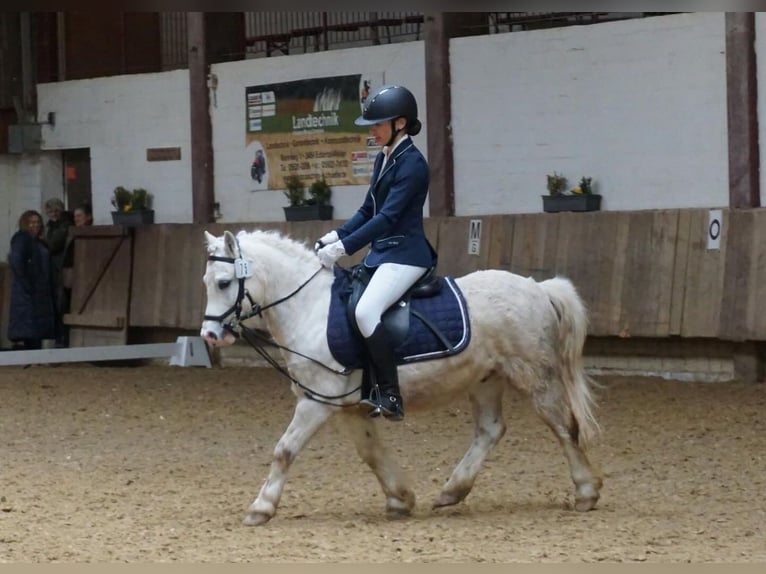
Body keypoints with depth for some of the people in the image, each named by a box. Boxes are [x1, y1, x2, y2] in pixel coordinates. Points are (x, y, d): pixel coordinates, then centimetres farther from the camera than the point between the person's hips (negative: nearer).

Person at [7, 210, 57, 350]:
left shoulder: (39, 242, 19)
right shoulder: (21, 239, -6)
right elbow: (15, 260, -22)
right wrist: (25, 280, -20)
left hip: (40, 293, 9)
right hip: (27, 292, -9)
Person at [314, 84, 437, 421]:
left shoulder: (412, 164, -15)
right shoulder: (383, 159, 13)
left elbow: (387, 217, -22)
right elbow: (367, 211, 19)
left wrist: (344, 247, -26)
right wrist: (335, 236, 5)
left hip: (405, 254, -11)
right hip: (381, 252, 11)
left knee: (365, 311, -29)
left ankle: (390, 397, -23)